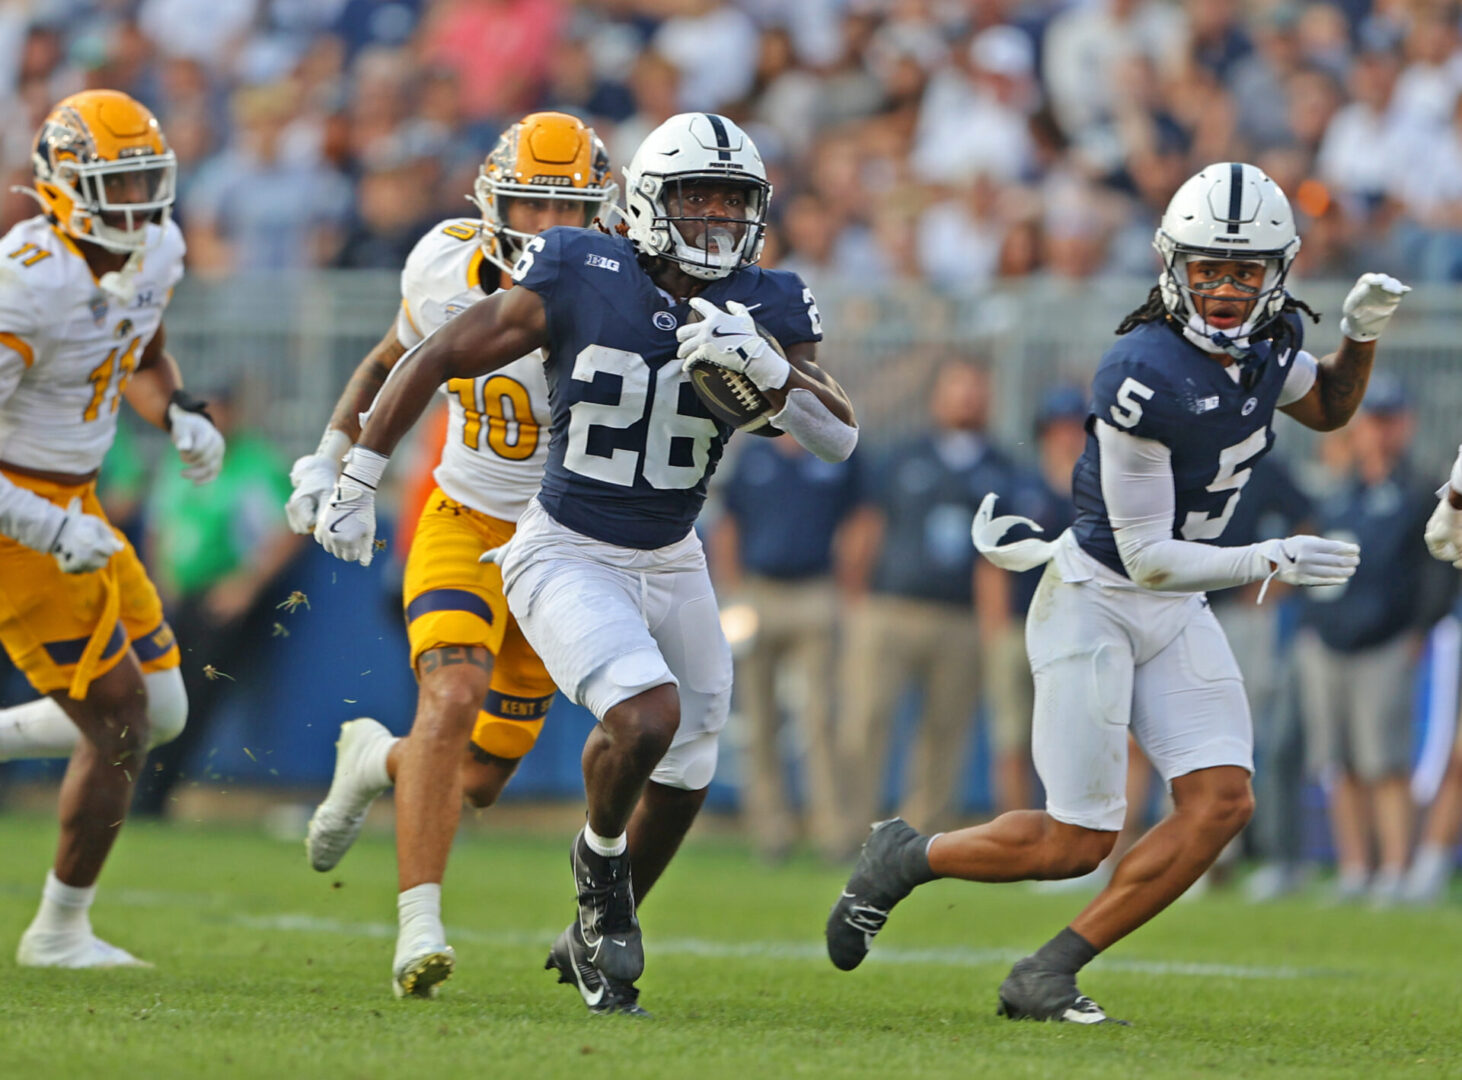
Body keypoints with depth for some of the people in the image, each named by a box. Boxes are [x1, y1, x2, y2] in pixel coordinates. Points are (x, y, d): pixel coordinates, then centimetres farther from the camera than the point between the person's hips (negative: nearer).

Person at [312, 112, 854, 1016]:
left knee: (683, 780, 14)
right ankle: (601, 854, 5)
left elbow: (840, 439, -13)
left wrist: (768, 369, -31)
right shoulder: (578, 281, -16)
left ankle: (596, 939, 39)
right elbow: (435, 362, -8)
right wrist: (357, 482, -5)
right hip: (567, 558, -5)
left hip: (671, 567, 5)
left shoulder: (766, 309, -6)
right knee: (647, 713, -27)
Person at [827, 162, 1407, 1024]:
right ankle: (907, 858, 22)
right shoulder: (1146, 376, -27)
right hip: (1096, 601, -8)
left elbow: (1329, 408, 21)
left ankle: (1048, 977, -2)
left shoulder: (1267, 340, -3)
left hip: (1177, 612, 8)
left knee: (1222, 800, -10)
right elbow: (1149, 558, -22)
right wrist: (1268, 562, -31)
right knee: (1078, 841, -6)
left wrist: (1361, 336, 3)